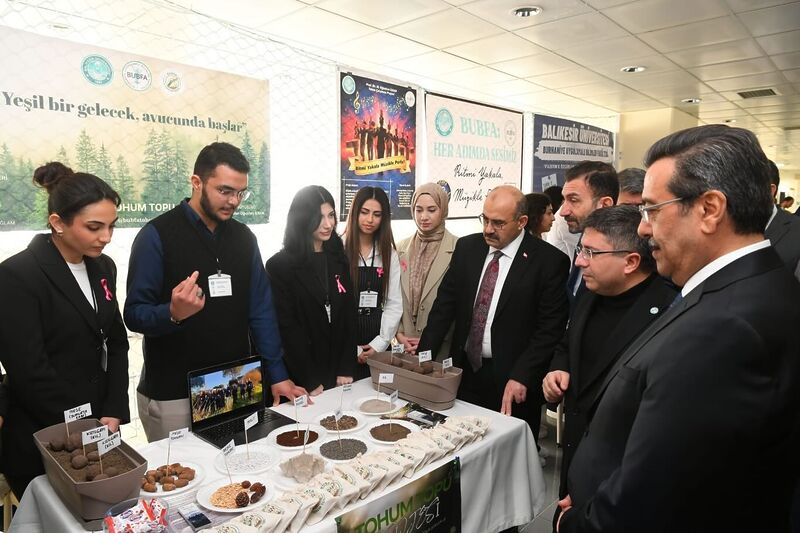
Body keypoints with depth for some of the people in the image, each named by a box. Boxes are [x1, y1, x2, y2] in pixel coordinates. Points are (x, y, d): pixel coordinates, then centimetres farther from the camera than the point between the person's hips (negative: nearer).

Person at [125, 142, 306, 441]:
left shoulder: (243, 237, 4)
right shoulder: (157, 235, -10)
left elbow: (260, 309, 5)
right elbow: (134, 314, -11)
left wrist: (277, 375, 1)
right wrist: (173, 313, -32)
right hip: (173, 396, -4)